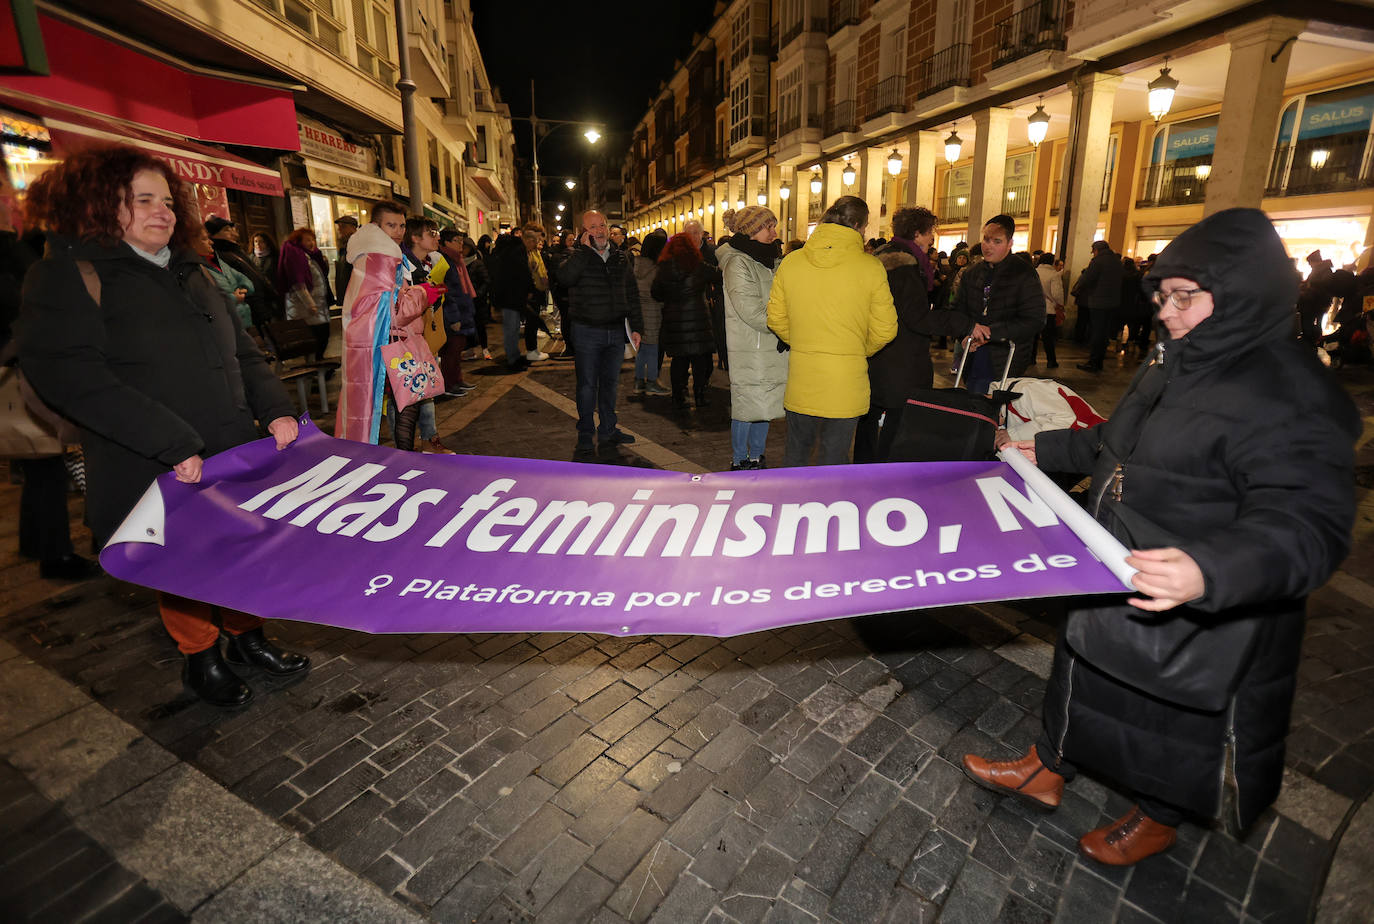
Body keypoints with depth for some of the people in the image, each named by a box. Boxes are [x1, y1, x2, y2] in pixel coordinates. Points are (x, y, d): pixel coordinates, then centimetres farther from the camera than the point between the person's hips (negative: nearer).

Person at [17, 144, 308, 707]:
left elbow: (241, 351, 17)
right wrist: (173, 444, -25)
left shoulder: (190, 271, 14)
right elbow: (72, 377, -19)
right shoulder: (67, 275, -7)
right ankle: (199, 659, 32)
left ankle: (246, 638, 35)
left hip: (237, 453, 5)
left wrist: (275, 409, 0)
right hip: (159, 474, -5)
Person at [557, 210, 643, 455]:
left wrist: (636, 327, 8)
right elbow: (566, 277, -26)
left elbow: (632, 294, 14)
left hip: (616, 331, 4)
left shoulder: (620, 257, 9)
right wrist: (584, 248, -21)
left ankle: (608, 430, 24)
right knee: (587, 385, 3)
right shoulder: (578, 256, -3)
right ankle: (586, 433, 16)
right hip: (587, 331, -4)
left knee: (610, 383, 12)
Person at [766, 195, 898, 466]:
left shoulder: (790, 262, 0)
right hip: (846, 383, -2)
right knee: (833, 459, 9)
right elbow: (885, 329, -3)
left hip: (800, 381, 3)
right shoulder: (870, 266, -8)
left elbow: (776, 319, 6)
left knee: (795, 454, 17)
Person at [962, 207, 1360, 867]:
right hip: (1116, 577, 8)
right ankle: (1047, 770, 45)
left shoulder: (1289, 397, -25)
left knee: (1177, 711, 16)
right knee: (1085, 667, 22)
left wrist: (1212, 570, -49)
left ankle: (1158, 818, 45)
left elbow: (1309, 526, -32)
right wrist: (1049, 450, 17)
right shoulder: (1177, 361, 3)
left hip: (1206, 619, -8)